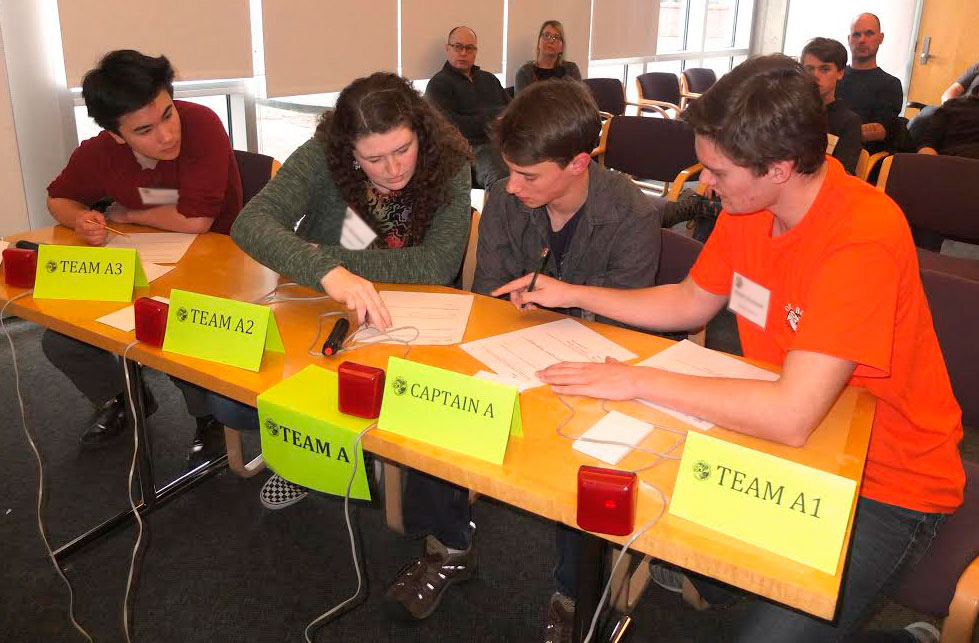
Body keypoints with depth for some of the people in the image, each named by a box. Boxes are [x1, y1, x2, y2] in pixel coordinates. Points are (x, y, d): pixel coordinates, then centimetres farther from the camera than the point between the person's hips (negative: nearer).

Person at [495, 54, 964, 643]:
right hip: (779, 438, 7)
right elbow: (692, 302, 9)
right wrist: (573, 294, 2)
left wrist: (638, 381, -28)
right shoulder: (747, 203, -6)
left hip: (886, 488, -6)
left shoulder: (864, 236, -30)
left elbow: (792, 416, -35)